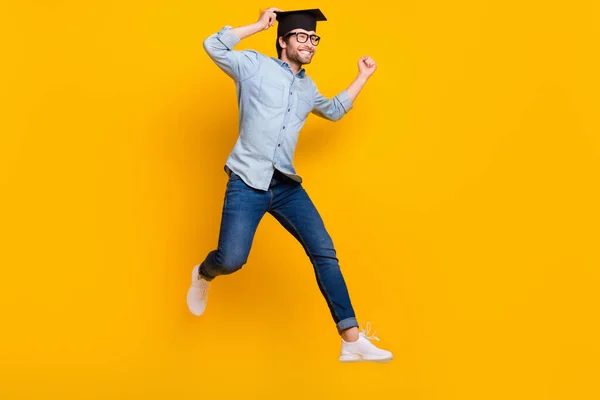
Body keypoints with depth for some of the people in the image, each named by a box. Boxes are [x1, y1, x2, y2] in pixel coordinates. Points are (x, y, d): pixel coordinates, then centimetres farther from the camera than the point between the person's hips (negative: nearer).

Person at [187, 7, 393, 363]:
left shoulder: (308, 87, 19)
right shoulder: (255, 65, 2)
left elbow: (334, 110, 39)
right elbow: (214, 46, -11)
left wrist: (363, 77, 36)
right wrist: (260, 25, -7)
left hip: (287, 186, 5)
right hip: (247, 183, -5)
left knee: (324, 251, -7)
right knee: (231, 260, -16)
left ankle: (352, 340, -5)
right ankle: (203, 275, 25)